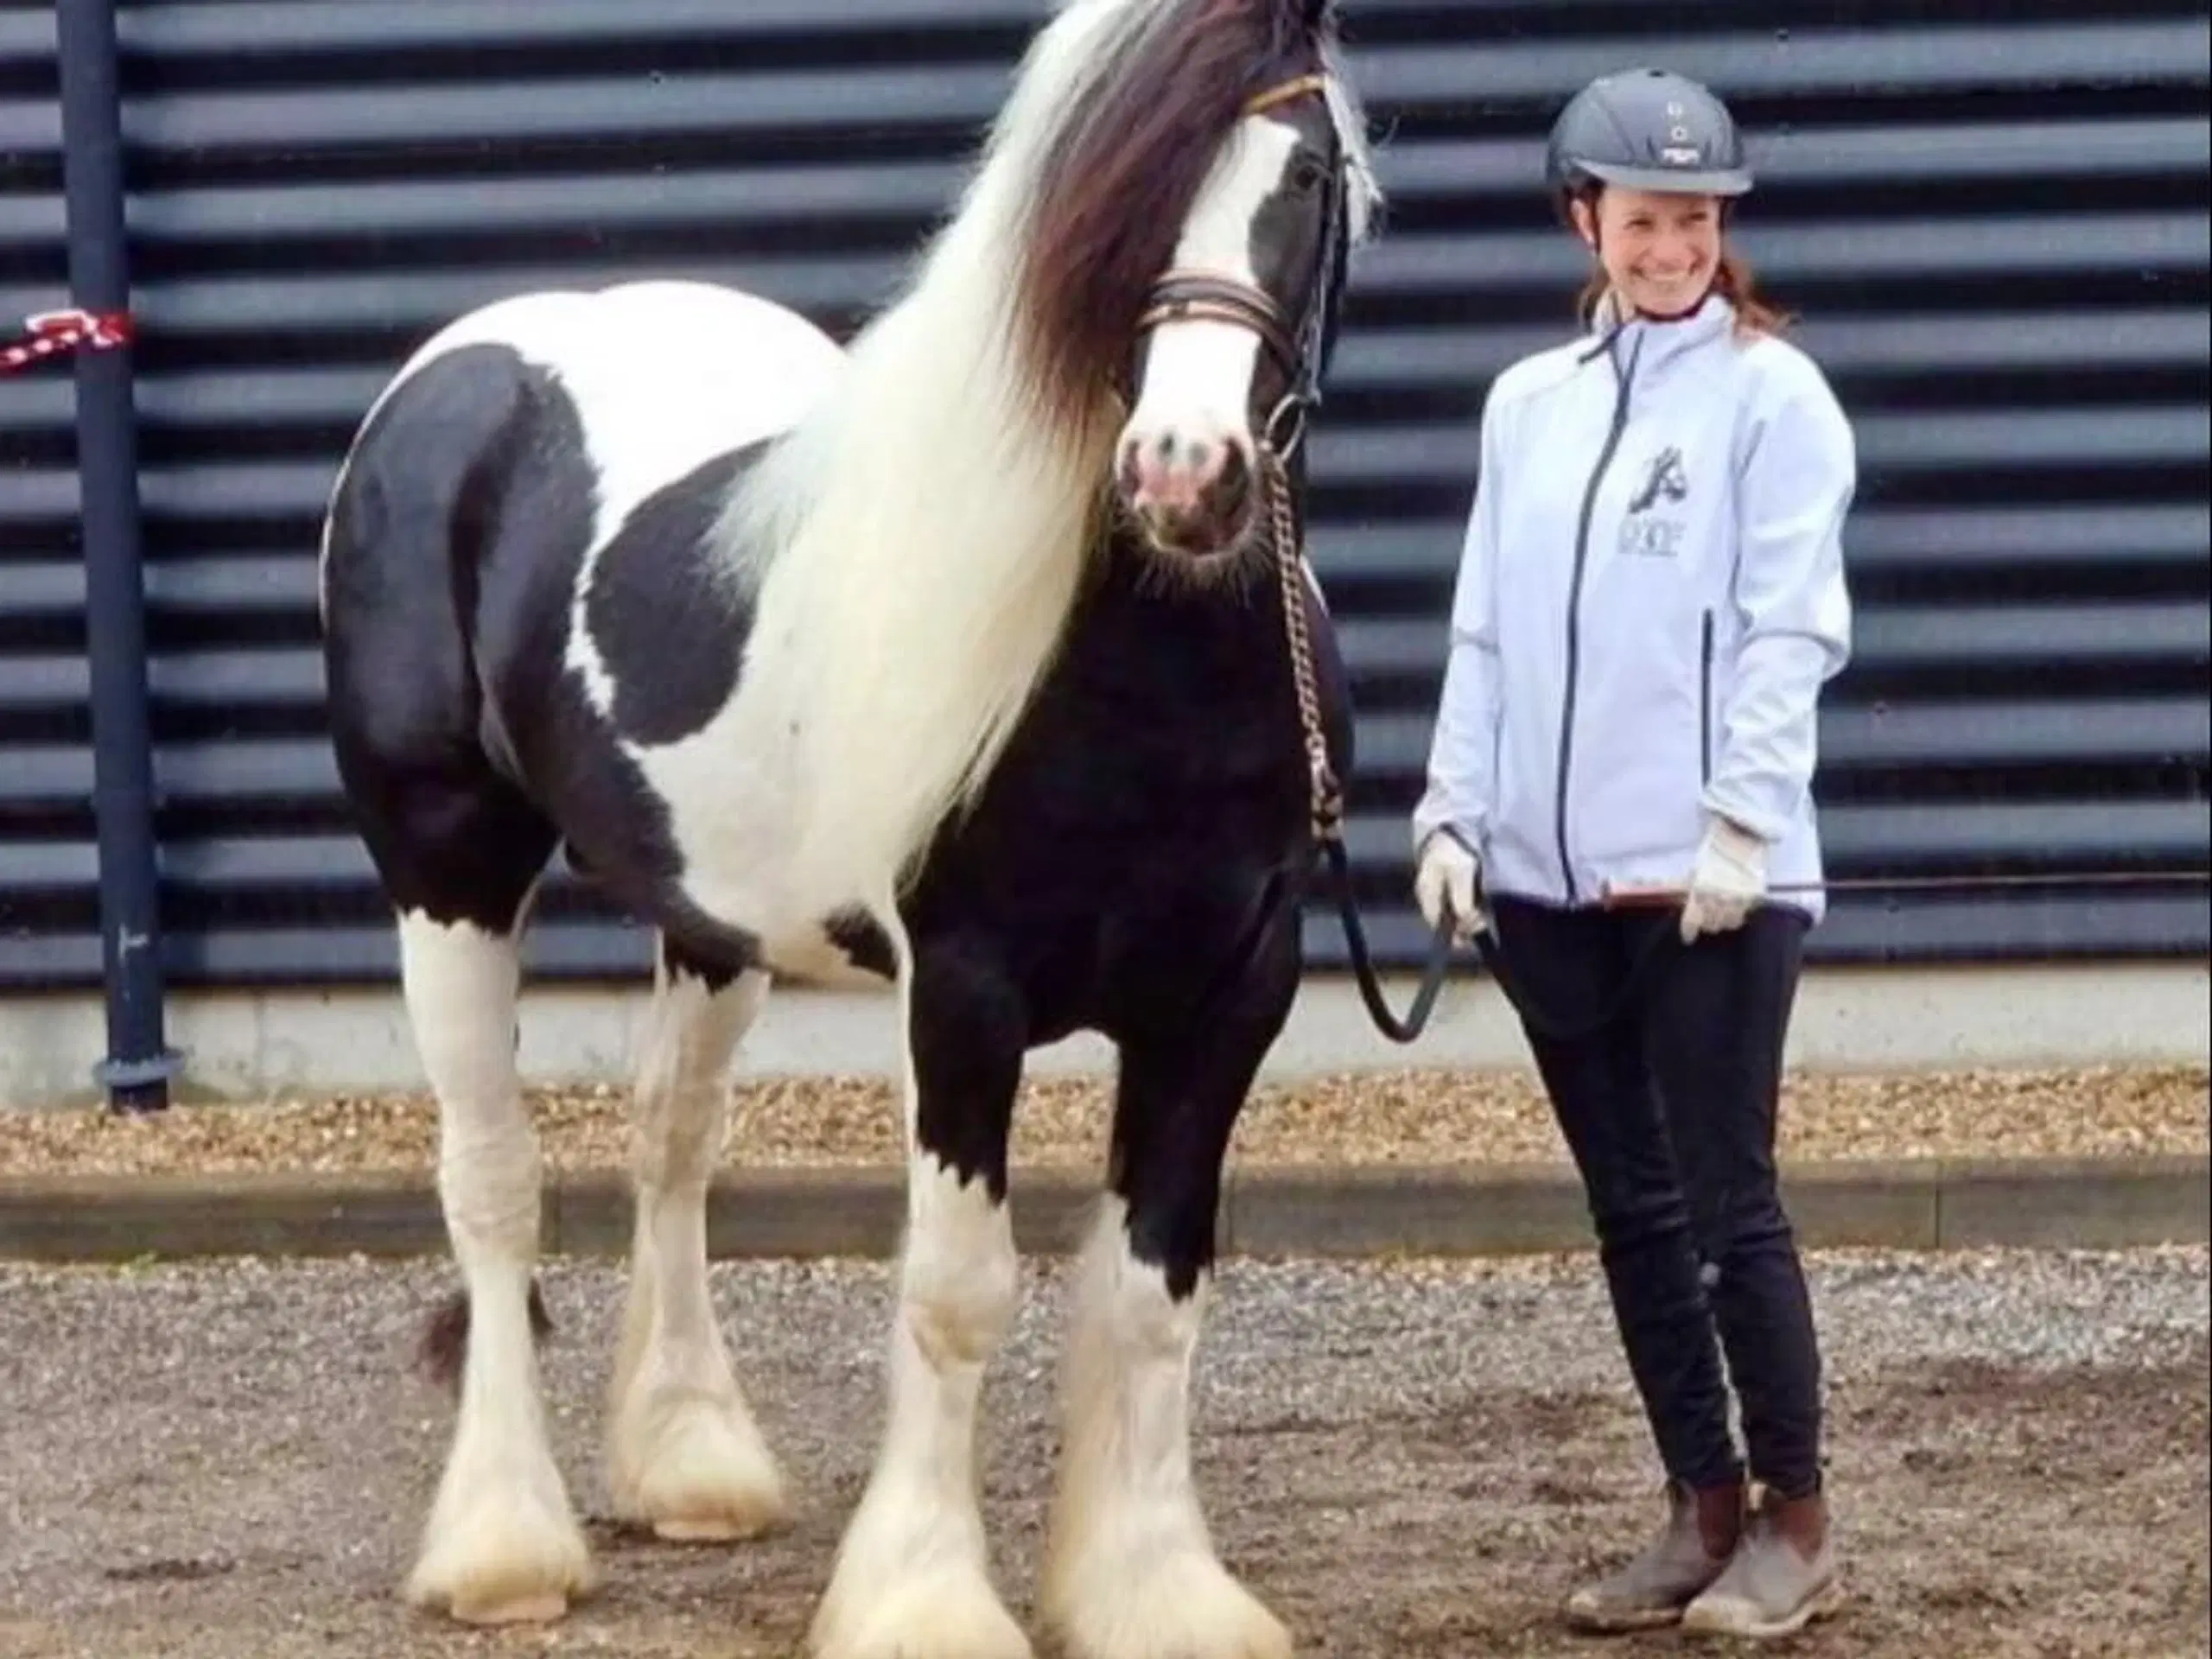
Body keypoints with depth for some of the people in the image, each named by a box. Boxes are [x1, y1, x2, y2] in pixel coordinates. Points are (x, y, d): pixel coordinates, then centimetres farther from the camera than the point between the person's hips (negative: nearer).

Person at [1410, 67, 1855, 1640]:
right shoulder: (1527, 403, 12)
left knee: (1728, 1201, -4)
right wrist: (1454, 815, 5)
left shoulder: (1771, 393, -3)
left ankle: (1796, 1523, 6)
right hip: (1550, 877, 5)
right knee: (1632, 1209, 10)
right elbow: (1484, 632, 13)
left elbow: (1790, 629, -9)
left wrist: (1739, 822, -16)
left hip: (1711, 874, -5)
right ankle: (1704, 1509, 18)